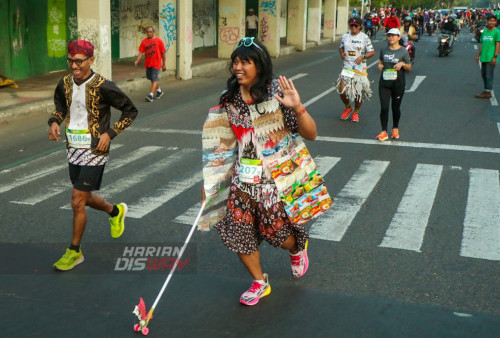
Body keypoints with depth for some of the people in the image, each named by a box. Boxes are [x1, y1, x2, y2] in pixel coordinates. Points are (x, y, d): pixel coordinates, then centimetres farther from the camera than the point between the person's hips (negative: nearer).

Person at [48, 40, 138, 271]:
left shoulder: (103, 86, -16)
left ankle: (74, 252, 12)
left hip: (94, 151, -6)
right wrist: (54, 122, -2)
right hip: (73, 150, 7)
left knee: (77, 202, -5)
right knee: (85, 198, 18)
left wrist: (110, 133, -15)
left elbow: (131, 111, -7)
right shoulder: (65, 84, 1)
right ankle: (115, 211, 48)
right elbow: (60, 107, 20)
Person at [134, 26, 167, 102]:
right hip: (148, 64, 5)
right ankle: (159, 91, 38)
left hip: (156, 64, -5)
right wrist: (137, 60, -15)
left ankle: (151, 95, -17)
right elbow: (141, 52, 0)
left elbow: (163, 53, -1)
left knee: (154, 79, -12)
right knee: (151, 78, 17)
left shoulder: (159, 41, -6)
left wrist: (164, 64, 0)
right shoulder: (144, 41, 3)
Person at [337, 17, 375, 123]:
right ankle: (348, 107, 23)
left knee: (359, 92, 3)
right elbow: (341, 47, 23)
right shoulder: (345, 36, 7)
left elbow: (372, 52, -2)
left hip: (360, 68, -2)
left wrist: (363, 57, -19)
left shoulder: (364, 37, -4)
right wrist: (342, 53, 1)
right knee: (342, 90, -8)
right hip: (347, 67, 2)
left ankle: (356, 112, 28)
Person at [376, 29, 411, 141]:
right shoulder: (384, 50, 8)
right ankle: (384, 132, 3)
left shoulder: (403, 51, -2)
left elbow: (409, 67, 3)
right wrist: (380, 65, 2)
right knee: (384, 107, -5)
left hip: (398, 83, -2)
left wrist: (402, 64, -17)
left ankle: (395, 129, 29)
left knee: (395, 107, 9)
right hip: (384, 82, 2)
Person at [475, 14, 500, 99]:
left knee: (489, 75, -6)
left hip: (491, 58, -7)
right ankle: (486, 90, 22)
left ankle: (487, 92, -2)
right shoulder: (485, 31, 14)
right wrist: (478, 55, 18)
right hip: (483, 57, 7)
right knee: (483, 74, 12)